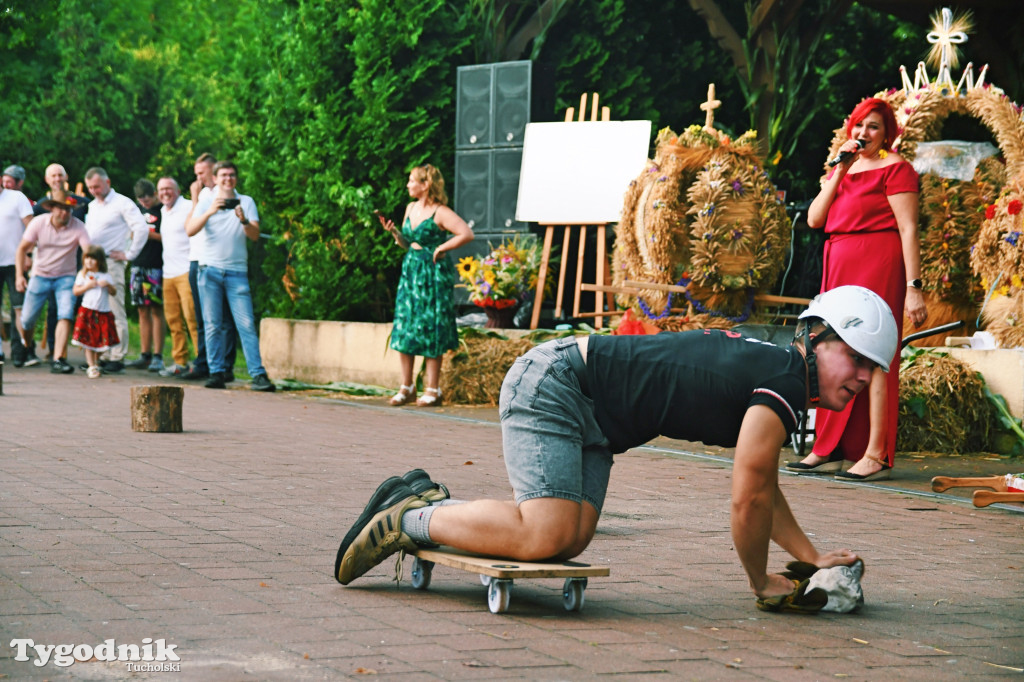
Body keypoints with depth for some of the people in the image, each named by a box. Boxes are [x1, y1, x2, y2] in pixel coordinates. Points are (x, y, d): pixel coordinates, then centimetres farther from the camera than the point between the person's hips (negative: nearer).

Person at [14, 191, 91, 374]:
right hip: (40, 275, 1)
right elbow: (23, 248, -3)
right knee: (27, 318, 3)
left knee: (65, 316, -20)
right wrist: (19, 275, -12)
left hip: (66, 277, -1)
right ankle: (25, 349, 35)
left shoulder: (77, 227, -13)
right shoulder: (38, 223, -9)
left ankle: (58, 360, -23)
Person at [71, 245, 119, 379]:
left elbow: (114, 292, 6)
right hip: (87, 311, -2)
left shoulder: (105, 276, 9)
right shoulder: (83, 275, 7)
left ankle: (96, 363, 24)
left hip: (103, 312, 2)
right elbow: (75, 291, 3)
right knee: (89, 341, -6)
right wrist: (87, 286, -10)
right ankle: (91, 367, -3)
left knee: (102, 341, 3)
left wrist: (108, 285, -12)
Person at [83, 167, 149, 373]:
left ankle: (117, 358, -7)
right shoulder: (92, 206, 19)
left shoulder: (123, 204, -5)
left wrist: (129, 255, -12)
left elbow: (142, 228, -14)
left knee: (115, 313, -8)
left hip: (111, 263, -8)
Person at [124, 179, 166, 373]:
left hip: (156, 267, -6)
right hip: (138, 265, 6)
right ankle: (145, 355, 9)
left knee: (156, 311, -6)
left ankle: (157, 357, -5)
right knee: (143, 311, 6)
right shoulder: (139, 209, 15)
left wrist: (151, 235, -14)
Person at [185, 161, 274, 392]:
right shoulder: (206, 201, 9)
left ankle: (258, 375, -10)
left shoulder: (246, 202, 10)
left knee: (246, 324, -8)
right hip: (210, 269, 0)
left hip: (237, 270, 0)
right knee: (213, 325, -1)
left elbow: (255, 235, 0)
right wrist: (209, 212, -18)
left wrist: (244, 221, -20)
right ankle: (216, 373, 4)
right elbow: (190, 230, -4)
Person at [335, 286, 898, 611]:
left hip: (592, 422, 10)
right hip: (550, 384, -10)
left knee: (570, 541, 2)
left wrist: (813, 558, 17)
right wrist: (762, 584, 0)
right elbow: (748, 500, -16)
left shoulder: (767, 370, 12)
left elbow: (764, 491, 24)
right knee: (545, 537, -22)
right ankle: (406, 520, -7)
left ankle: (424, 501, 14)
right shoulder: (783, 387, -20)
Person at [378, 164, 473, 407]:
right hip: (410, 270, 7)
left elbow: (467, 234, -18)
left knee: (431, 331, -4)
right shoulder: (410, 209, 11)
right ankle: (406, 387, 11)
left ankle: (432, 390, 2)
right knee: (403, 328, 3)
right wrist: (394, 232, 1)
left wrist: (442, 248, -13)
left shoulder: (440, 213, -11)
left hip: (434, 273, -7)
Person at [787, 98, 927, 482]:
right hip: (840, 264, 8)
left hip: (877, 263, -8)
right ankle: (831, 450, 12)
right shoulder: (843, 168, 21)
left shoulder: (894, 167, -2)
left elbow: (908, 229, -9)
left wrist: (913, 287, -16)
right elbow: (814, 219, 8)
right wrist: (840, 172, 0)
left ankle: (876, 455, -12)